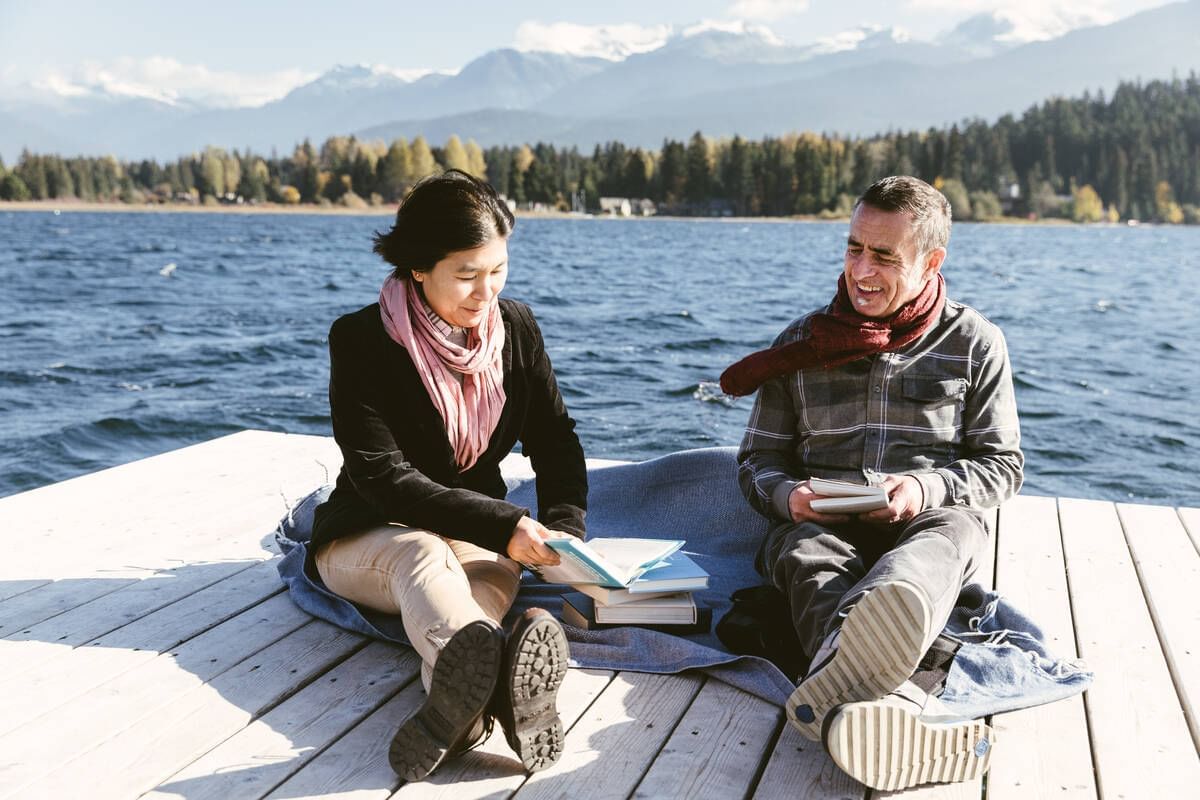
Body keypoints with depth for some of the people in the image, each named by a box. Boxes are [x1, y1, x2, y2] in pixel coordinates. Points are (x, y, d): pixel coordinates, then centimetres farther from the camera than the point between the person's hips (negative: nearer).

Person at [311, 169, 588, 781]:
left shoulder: (516, 328, -2)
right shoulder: (361, 340, -16)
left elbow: (555, 440, 1)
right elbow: (383, 477, -23)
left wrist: (564, 527, -19)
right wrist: (502, 525, -33)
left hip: (480, 535, 3)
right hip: (367, 538, -3)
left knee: (496, 570, -33)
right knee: (423, 554, -38)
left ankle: (460, 696, -64)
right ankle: (484, 674, -70)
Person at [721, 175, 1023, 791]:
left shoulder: (974, 342, 9)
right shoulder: (802, 342, 12)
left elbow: (1002, 463, 10)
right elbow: (757, 459, 14)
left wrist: (926, 488, -12)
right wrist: (789, 496, -11)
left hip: (935, 516, -1)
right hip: (820, 521, 1)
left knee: (944, 542, -39)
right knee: (807, 559, -37)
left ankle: (833, 697, -71)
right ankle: (901, 709, -68)